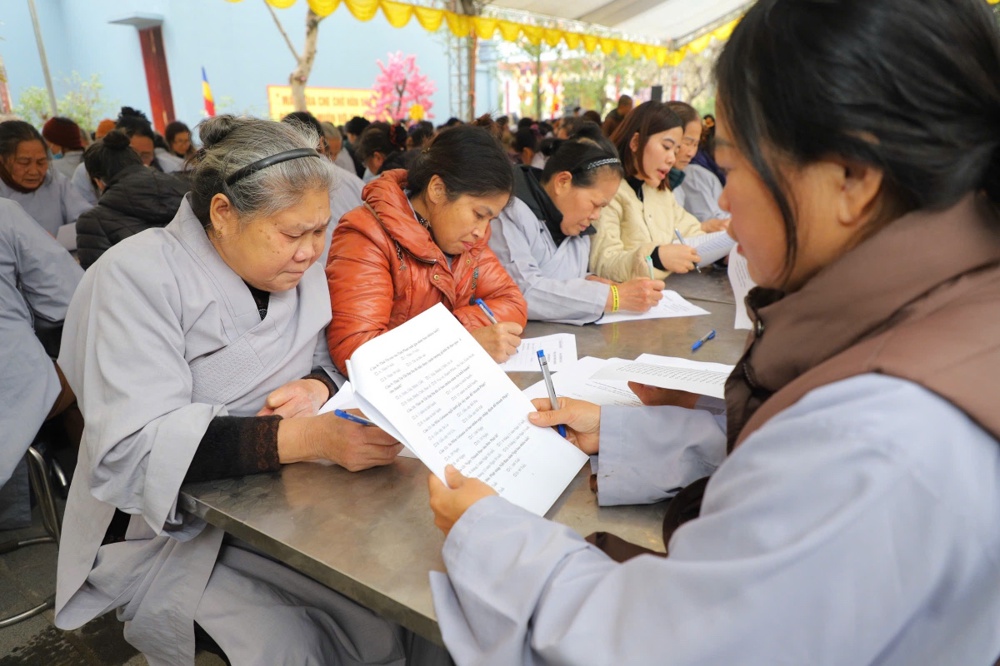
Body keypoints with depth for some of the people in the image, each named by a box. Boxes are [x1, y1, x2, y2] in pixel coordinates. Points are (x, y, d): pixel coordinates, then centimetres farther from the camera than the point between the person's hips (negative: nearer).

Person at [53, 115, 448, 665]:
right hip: (168, 530, -4)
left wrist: (318, 386, -15)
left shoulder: (298, 268, 0)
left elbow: (326, 361, 11)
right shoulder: (138, 277, -18)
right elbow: (132, 449, -27)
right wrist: (309, 438, -39)